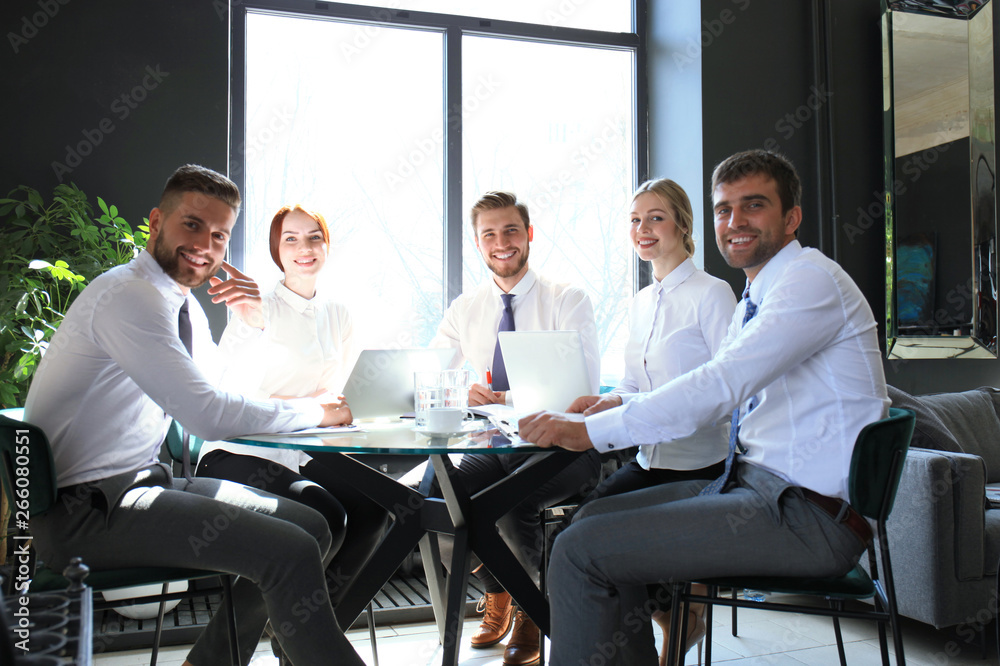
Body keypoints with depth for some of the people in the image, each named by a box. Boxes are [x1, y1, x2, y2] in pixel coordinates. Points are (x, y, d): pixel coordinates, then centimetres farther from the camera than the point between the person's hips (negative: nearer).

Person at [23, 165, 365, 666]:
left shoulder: (183, 305, 12)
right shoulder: (127, 296, -17)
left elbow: (231, 390, 17)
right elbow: (210, 417, -23)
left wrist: (257, 325, 2)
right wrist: (316, 412, -12)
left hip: (139, 482, 10)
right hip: (84, 510, -10)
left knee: (311, 527, 6)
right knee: (290, 551, -22)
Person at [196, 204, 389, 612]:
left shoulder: (337, 315, 13)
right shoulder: (258, 310, -5)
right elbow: (237, 400, -12)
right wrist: (313, 408, -22)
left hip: (303, 454, 6)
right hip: (239, 455, -5)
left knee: (372, 502, -22)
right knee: (324, 517, -29)